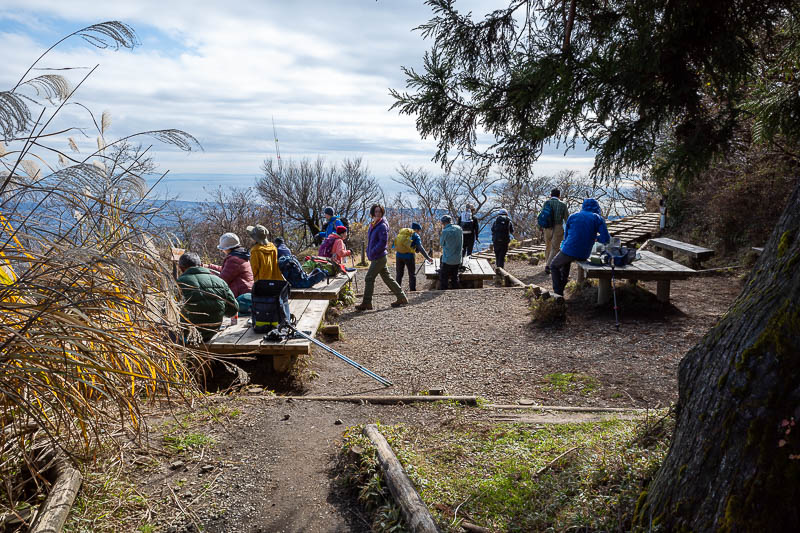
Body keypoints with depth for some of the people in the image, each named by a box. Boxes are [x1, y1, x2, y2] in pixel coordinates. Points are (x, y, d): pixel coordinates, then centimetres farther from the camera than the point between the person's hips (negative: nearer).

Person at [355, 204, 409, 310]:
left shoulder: (382, 226, -14)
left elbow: (383, 242, -20)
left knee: (369, 278, -6)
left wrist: (373, 252, -19)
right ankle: (402, 298, 21)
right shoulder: (373, 225, 14)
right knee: (387, 278, 13)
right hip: (376, 257, 9)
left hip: (379, 257, -9)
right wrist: (369, 252, 13)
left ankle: (366, 303, 1)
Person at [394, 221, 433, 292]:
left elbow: (394, 244, 11)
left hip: (399, 255, 5)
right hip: (409, 256, -4)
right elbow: (420, 248, -11)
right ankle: (412, 290, 3)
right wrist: (427, 257, -10)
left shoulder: (401, 231, 13)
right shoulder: (416, 236, -2)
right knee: (412, 274, 6)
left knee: (399, 274, 15)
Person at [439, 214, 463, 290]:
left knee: (443, 280, 5)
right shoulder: (459, 229, 1)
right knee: (455, 279, 19)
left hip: (447, 260, -6)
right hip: (457, 260, 6)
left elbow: (441, 244, -2)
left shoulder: (445, 231, -17)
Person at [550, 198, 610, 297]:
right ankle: (561, 287, 42)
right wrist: (596, 237, 13)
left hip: (569, 250, -3)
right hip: (584, 255, 3)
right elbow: (606, 239, -7)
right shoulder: (598, 218, 1)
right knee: (566, 261, 36)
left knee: (554, 266, 24)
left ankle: (558, 292, 13)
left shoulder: (572, 217, 4)